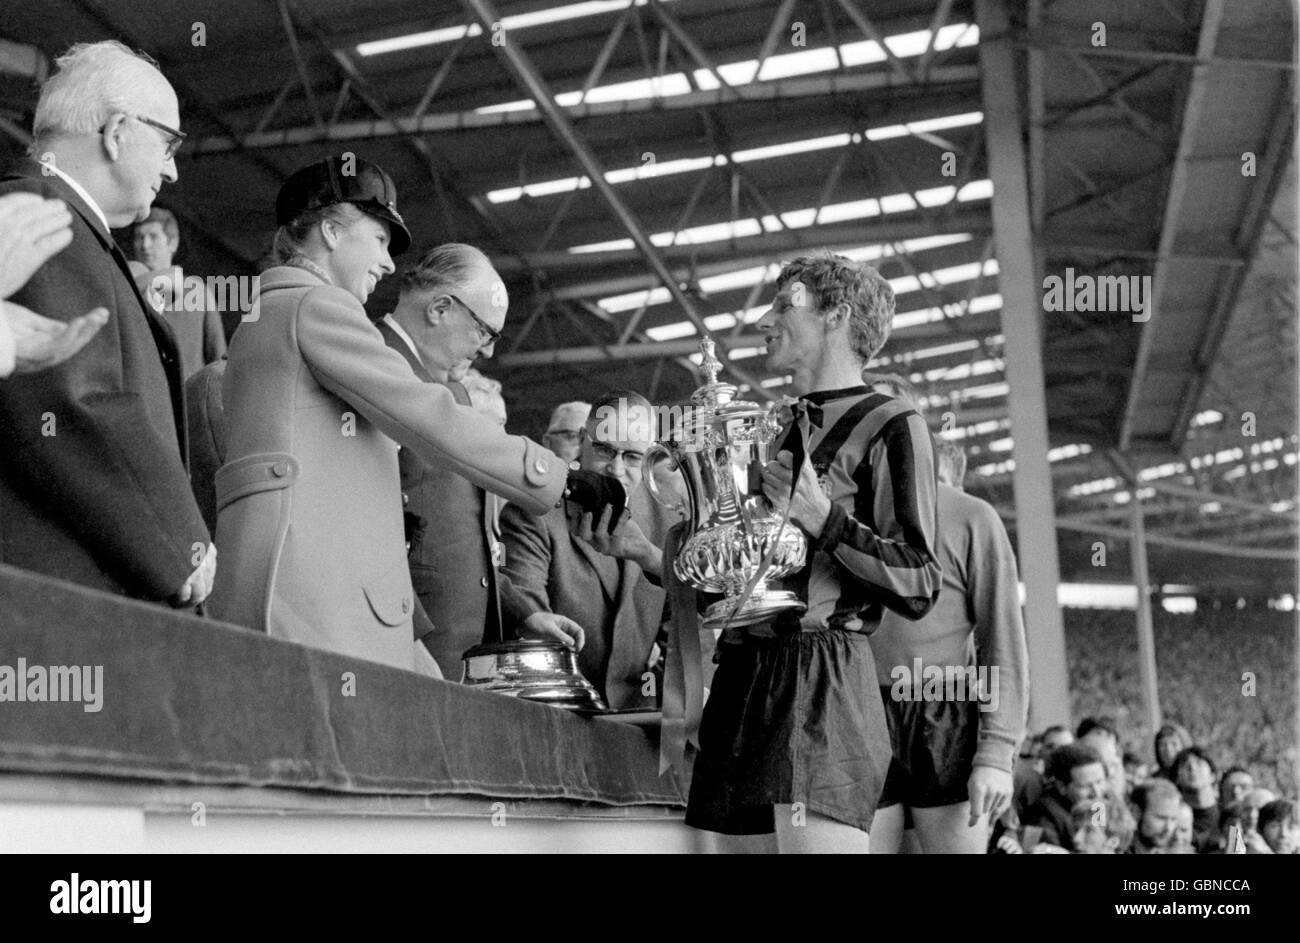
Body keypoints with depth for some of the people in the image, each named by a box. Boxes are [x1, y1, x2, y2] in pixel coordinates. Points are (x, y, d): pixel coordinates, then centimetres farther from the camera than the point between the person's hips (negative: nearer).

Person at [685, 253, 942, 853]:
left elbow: (919, 588, -7)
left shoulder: (889, 427, 1)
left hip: (821, 677, -8)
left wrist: (824, 520, -15)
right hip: (743, 672, 8)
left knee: (815, 841, -19)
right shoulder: (781, 432, 24)